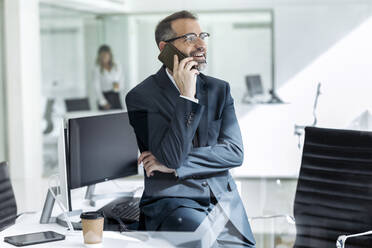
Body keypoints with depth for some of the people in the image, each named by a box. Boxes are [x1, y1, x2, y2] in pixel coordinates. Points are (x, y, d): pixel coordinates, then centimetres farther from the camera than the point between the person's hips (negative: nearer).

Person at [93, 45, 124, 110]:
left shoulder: (117, 67, 7)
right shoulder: (97, 70, -3)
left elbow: (122, 83, 13)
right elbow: (97, 88, -7)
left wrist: (118, 86, -10)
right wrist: (103, 103, -15)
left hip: (116, 97, 3)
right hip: (104, 97, -3)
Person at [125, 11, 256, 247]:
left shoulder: (219, 89, 11)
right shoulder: (141, 97, -3)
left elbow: (235, 152, 0)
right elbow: (171, 156, -14)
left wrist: (175, 164, -10)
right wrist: (186, 96, -17)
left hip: (224, 200, 5)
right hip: (172, 200, -5)